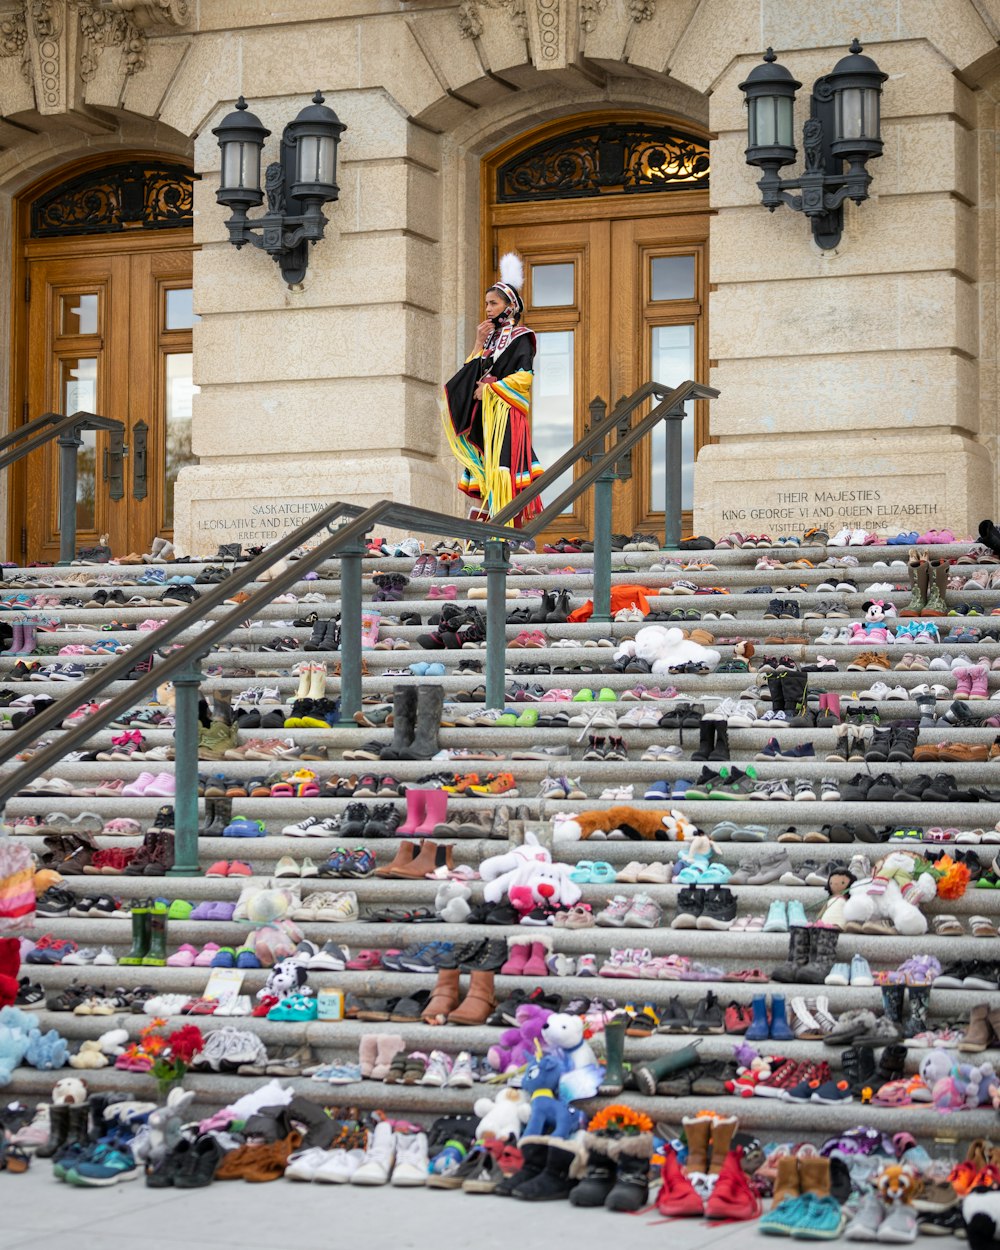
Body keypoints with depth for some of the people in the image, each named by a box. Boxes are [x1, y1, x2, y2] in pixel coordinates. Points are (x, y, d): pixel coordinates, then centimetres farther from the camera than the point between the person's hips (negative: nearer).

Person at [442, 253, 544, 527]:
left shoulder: (520, 337, -1)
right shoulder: (491, 336, 20)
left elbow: (524, 376, -12)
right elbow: (472, 373, 14)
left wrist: (490, 388, -10)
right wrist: (479, 343, 5)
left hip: (506, 411, -7)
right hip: (484, 412, 7)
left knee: (503, 463, -16)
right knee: (484, 469, 0)